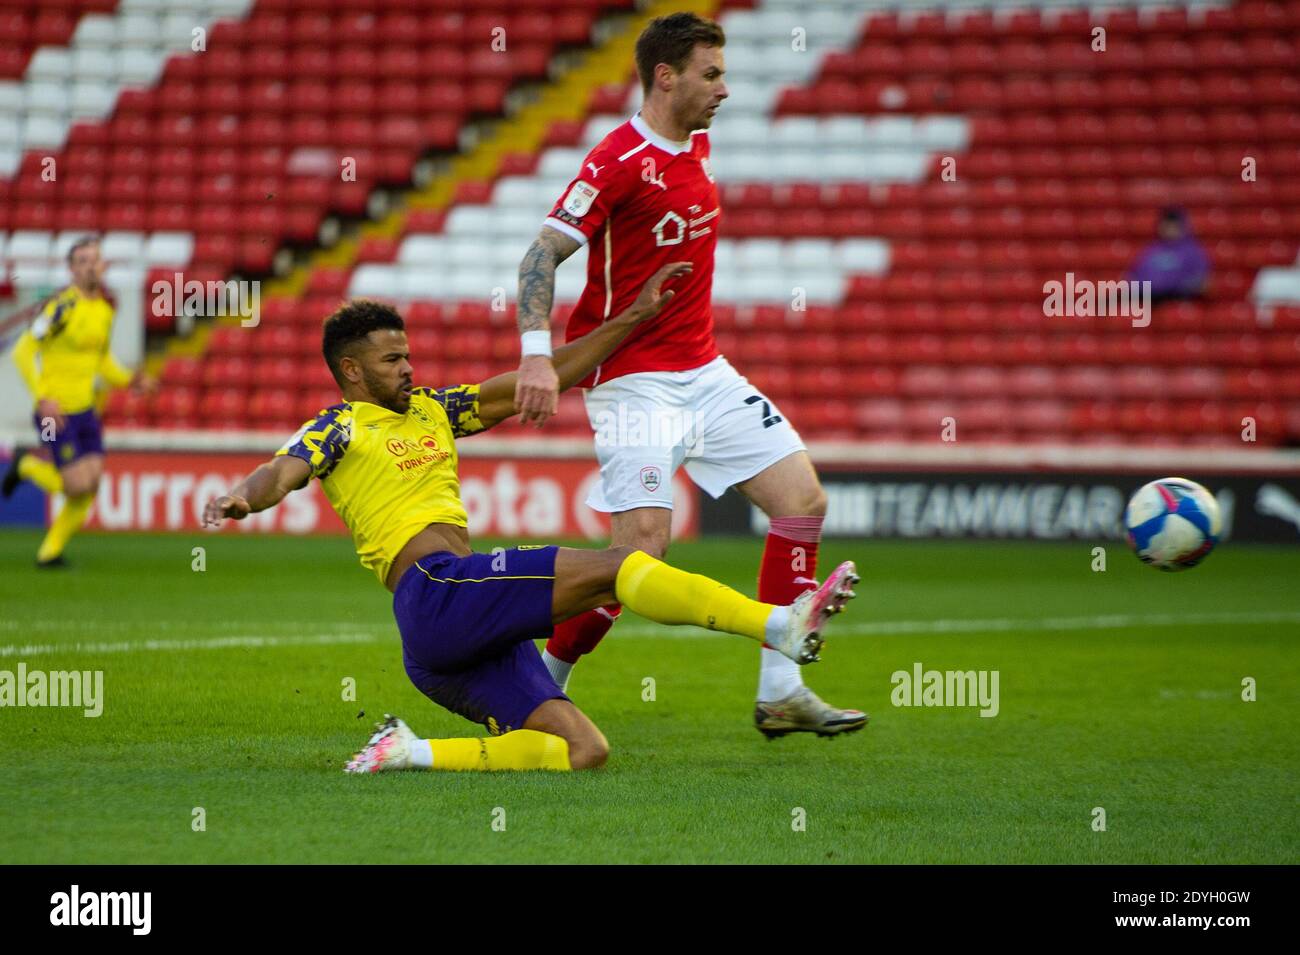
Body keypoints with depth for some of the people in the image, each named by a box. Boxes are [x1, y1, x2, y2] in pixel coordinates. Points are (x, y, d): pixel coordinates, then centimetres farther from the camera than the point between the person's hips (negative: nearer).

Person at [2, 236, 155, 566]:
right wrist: (43, 398, -23)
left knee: (92, 484, 1)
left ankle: (51, 551, 18)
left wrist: (127, 379, 4)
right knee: (77, 487, -10)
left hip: (85, 410, 7)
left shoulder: (105, 308, 8)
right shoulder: (64, 305, -17)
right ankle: (28, 465, 19)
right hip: (56, 412, -7)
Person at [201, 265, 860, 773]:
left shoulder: (430, 410, 27)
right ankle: (783, 626, -25)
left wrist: (635, 317, 24)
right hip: (435, 591, -8)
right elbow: (283, 472, -13)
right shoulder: (340, 429, 7)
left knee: (583, 751, -7)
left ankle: (410, 754, -9)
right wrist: (243, 498, -38)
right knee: (616, 567, -17)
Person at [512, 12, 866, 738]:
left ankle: (781, 692, 2)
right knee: (646, 541, -18)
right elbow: (542, 256, -19)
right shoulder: (618, 161, -16)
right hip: (634, 379, -8)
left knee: (804, 498, -1)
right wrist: (537, 355, -31)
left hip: (703, 371, 9)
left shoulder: (697, 146, 10)